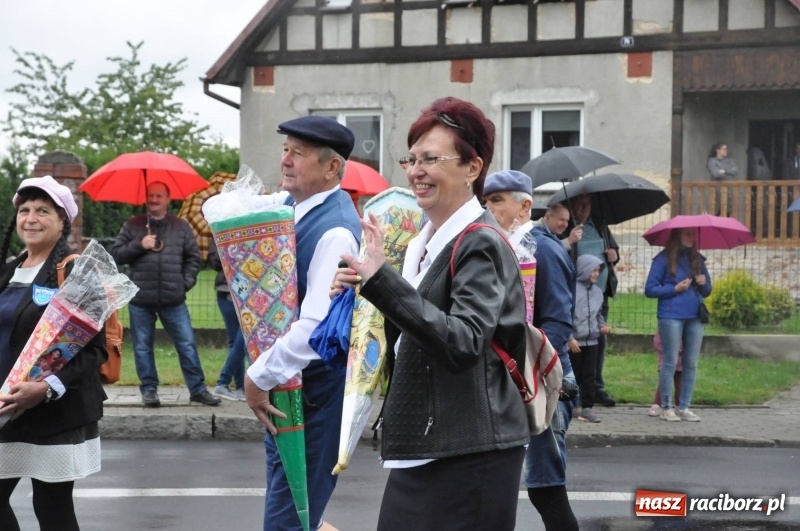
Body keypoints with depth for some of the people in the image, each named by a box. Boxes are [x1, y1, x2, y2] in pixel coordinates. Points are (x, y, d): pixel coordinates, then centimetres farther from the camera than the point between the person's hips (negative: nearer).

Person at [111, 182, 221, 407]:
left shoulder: (181, 227, 8)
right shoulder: (133, 226, 6)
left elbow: (193, 257, 12)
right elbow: (116, 254, 3)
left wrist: (186, 282, 0)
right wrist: (139, 244, -11)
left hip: (173, 299, 0)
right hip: (140, 299, 0)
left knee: (187, 345, 1)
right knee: (142, 347, 4)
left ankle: (198, 389, 8)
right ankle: (149, 389, 14)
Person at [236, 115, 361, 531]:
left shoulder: (335, 232, -24)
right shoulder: (290, 204, 3)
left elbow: (316, 327, -32)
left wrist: (260, 377, -24)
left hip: (315, 388, -9)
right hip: (286, 379, 9)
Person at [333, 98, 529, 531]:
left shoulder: (480, 245, -13)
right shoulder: (423, 242, 14)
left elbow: (463, 345, -26)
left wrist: (381, 281, -29)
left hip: (470, 457, -9)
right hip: (419, 450, 9)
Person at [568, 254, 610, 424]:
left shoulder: (597, 291, 9)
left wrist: (603, 326, 2)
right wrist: (570, 338, -15)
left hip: (591, 341, 6)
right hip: (574, 341, -6)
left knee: (589, 375, 6)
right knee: (573, 375, 4)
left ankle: (587, 408, 9)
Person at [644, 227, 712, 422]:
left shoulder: (698, 260, 15)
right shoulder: (664, 259, 1)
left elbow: (707, 291, 21)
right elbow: (650, 289, -2)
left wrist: (704, 283, -2)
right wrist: (675, 289, -11)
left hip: (695, 317, 5)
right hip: (671, 316, -5)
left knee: (691, 364, 5)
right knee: (670, 362, -3)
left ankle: (684, 407, 11)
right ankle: (666, 408, 3)